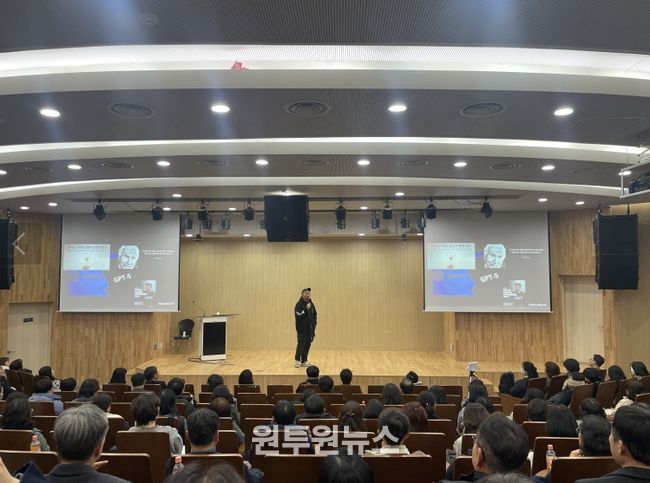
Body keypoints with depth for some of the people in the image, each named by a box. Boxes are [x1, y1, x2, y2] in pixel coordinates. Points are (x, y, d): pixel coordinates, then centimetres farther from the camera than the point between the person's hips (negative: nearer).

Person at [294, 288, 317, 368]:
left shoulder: (311, 304, 13)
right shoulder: (299, 304, -8)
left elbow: (314, 315, 22)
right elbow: (298, 315, -20)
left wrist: (315, 319, 6)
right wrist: (306, 309, -25)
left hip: (310, 329, 6)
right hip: (302, 329, -6)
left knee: (307, 345, 7)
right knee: (301, 344, -9)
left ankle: (304, 361, 16)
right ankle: (297, 360, 5)